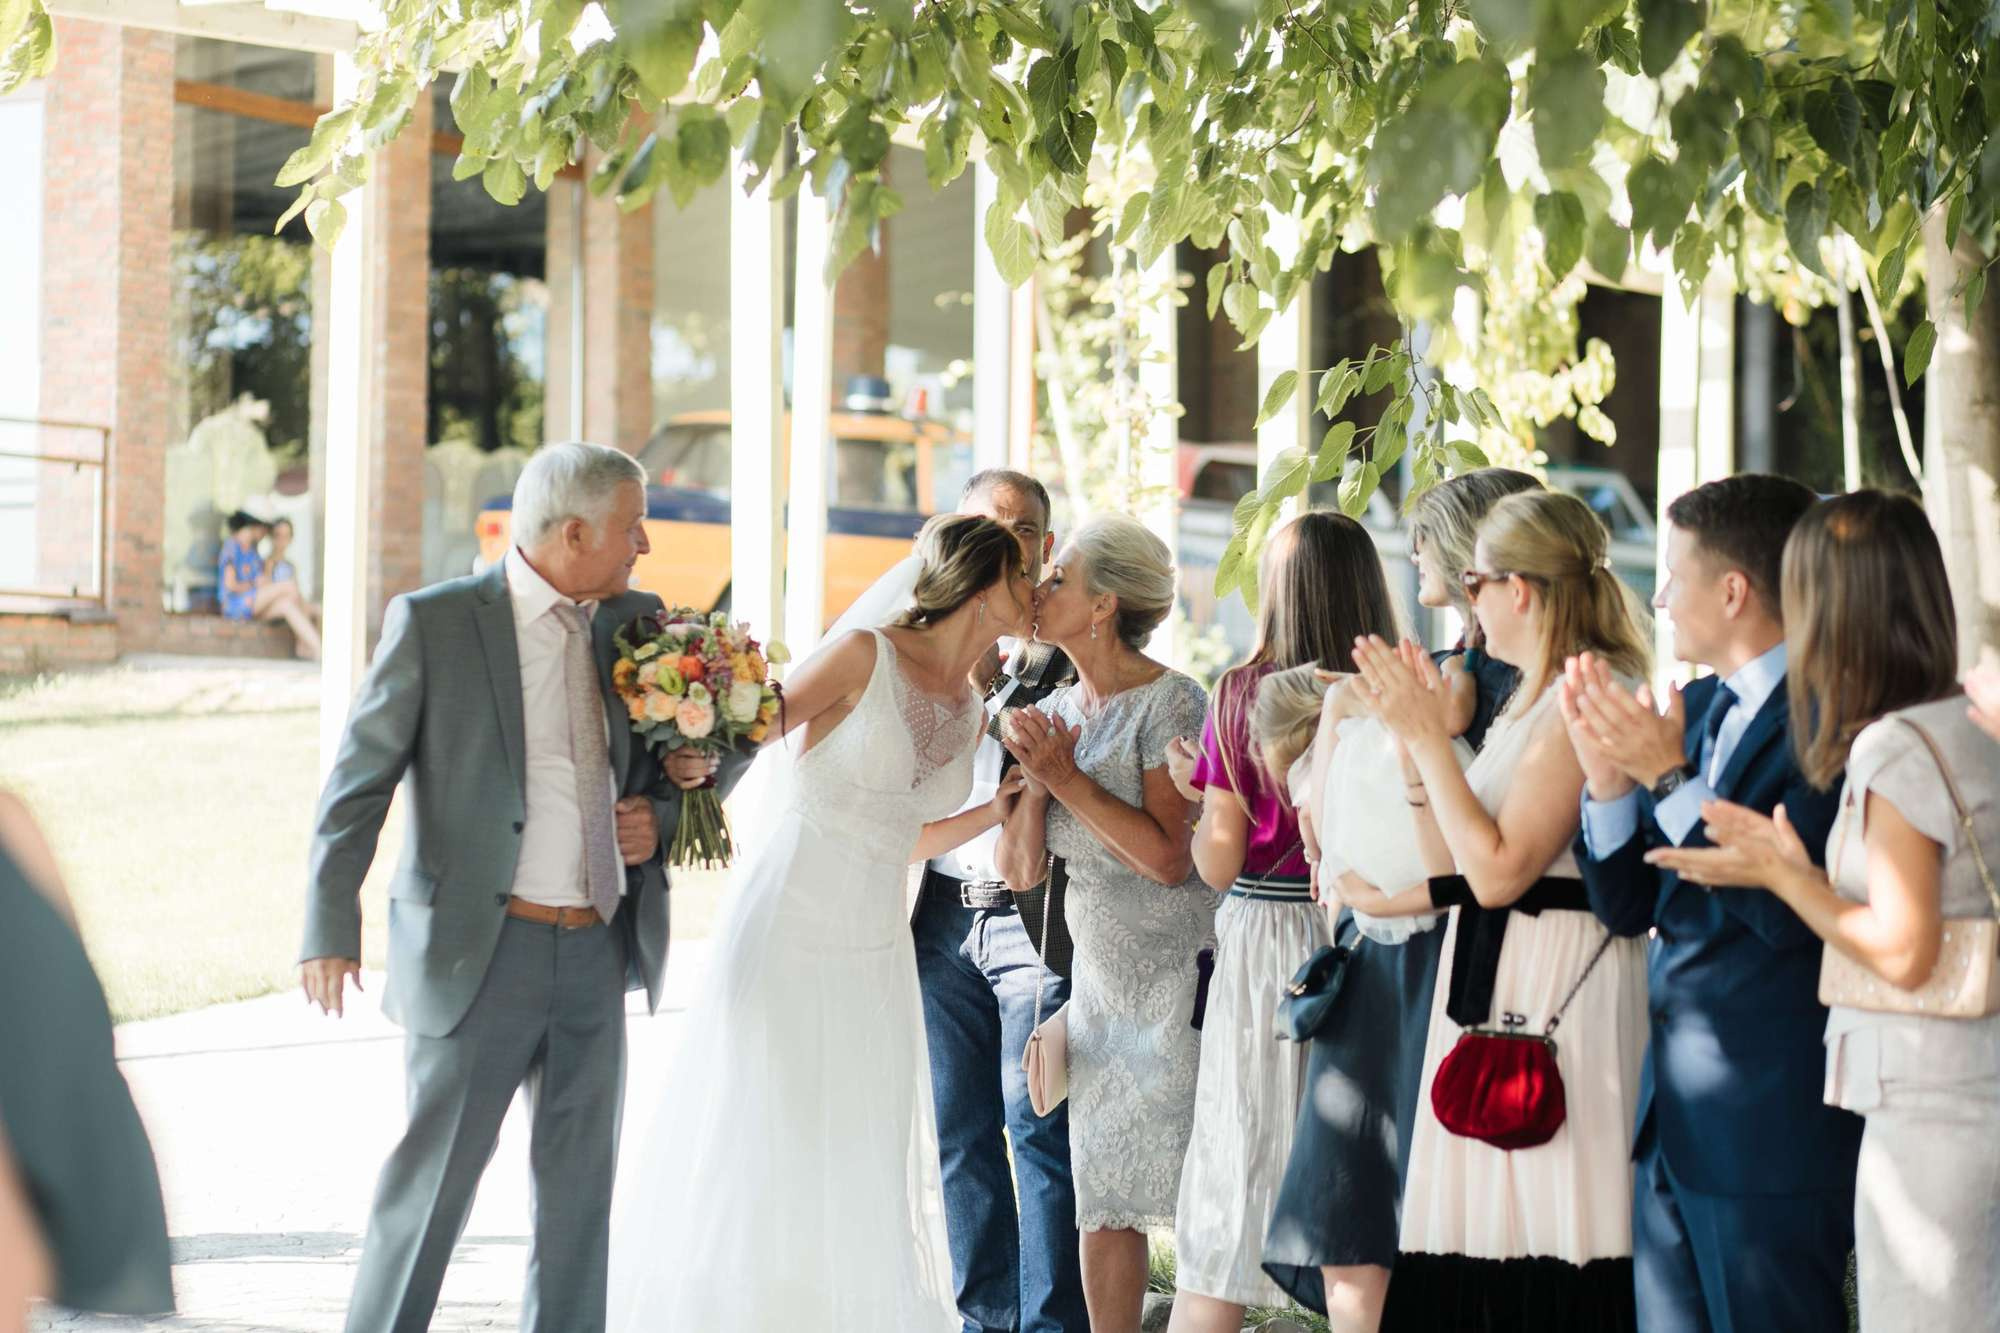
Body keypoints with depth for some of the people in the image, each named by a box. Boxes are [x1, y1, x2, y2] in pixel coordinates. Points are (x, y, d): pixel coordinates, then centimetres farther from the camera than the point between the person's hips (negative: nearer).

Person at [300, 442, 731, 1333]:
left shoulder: (636, 623, 9)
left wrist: (665, 808, -1)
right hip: (479, 954, -5)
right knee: (435, 1172, -1)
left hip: (599, 953, 5)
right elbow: (359, 780, -5)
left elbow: (713, 747, 21)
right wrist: (331, 928, -12)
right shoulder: (434, 622, -5)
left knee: (580, 1181, 9)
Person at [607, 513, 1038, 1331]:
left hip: (871, 958, 6)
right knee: (751, 1157, -2)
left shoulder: (970, 717, 11)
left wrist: (1000, 809, 8)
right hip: (785, 933, -6)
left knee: (857, 1179, 6)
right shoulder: (866, 655, -7)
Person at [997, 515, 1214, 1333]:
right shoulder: (1054, 712, 9)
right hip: (1097, 980, 7)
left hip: (1177, 980, -6)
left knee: (1197, 1195, -4)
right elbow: (1020, 872, 7)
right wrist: (1034, 780, -9)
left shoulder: (1168, 703, -11)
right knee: (1103, 1199, 5)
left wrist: (1067, 777, -17)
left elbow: (1169, 857, -20)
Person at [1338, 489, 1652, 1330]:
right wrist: (1415, 730, 12)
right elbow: (1457, 862, 14)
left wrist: (1425, 734, -14)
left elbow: (1498, 871, -19)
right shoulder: (1531, 701, 16)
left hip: (1557, 981, -10)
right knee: (1478, 1256, 7)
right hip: (1495, 983, 10)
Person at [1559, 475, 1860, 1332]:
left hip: (1772, 1122, -9)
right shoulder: (1694, 710, 13)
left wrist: (1669, 779, -21)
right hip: (1673, 1111, 9)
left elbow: (1787, 911, -23)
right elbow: (1626, 906, 13)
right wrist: (1610, 777, -4)